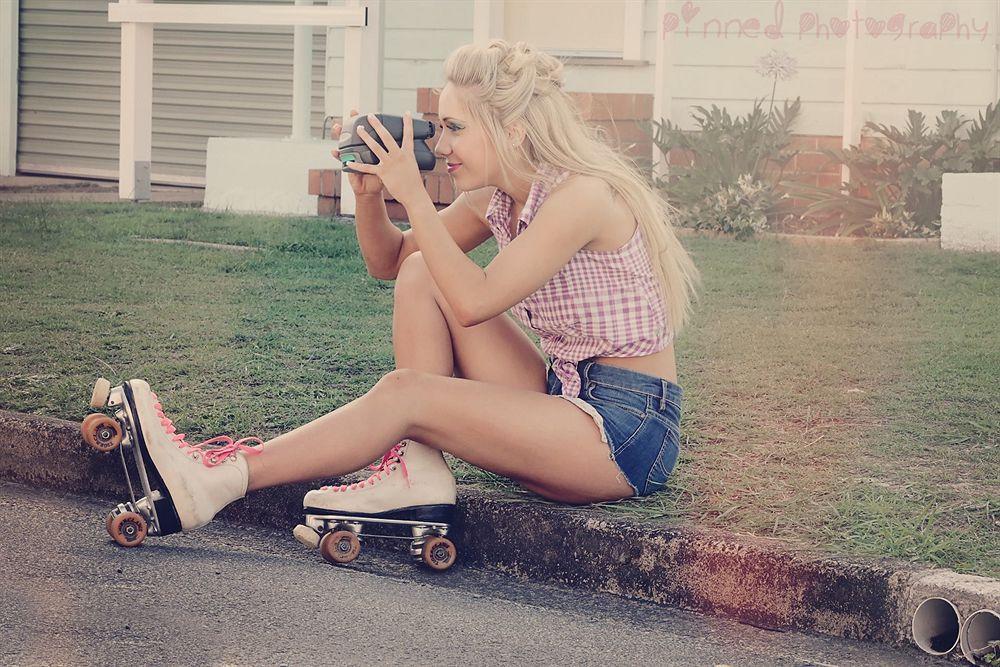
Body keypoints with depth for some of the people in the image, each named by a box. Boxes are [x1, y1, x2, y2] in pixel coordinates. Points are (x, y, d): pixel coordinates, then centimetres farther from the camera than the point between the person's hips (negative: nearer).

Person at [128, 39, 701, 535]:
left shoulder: (583, 195, -19)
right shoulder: (496, 198, 7)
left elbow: (471, 302, -24)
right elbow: (389, 262, 15)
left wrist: (413, 195, -18)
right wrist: (370, 192, -4)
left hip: (628, 431, -8)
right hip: (564, 397, 8)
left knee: (405, 393, -21)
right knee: (423, 273, -1)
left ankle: (214, 482, -17)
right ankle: (416, 471, -11)